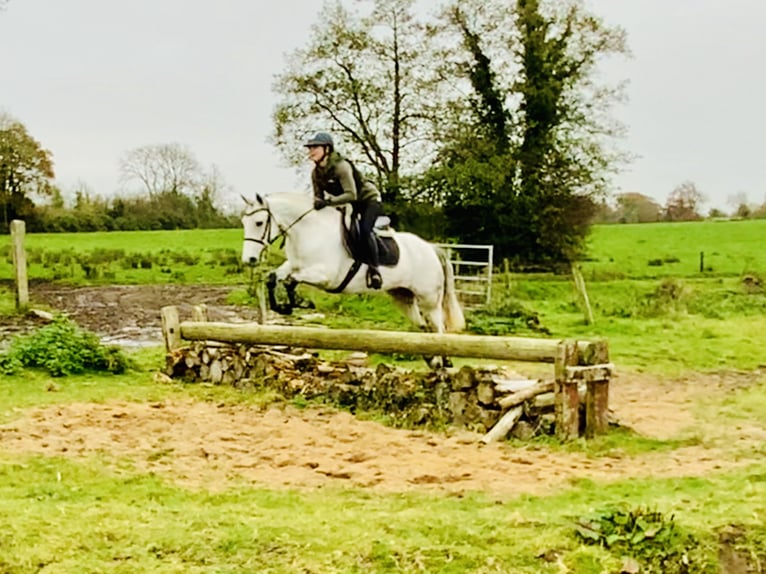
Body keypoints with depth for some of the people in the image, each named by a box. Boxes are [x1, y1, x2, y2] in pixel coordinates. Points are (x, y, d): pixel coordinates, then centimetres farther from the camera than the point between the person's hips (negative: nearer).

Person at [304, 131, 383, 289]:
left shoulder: (341, 166, -30)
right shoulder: (316, 173, -6)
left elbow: (351, 195, -37)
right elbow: (318, 196, 2)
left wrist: (328, 202, -46)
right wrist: (316, 205, -22)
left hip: (368, 199, -8)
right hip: (349, 205, 8)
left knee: (364, 230, -28)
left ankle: (374, 268, -19)